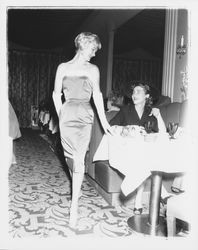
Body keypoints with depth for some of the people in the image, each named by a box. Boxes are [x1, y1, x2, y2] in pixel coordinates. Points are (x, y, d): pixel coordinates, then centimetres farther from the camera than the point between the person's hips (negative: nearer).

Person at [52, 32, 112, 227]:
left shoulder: (93, 69, 9)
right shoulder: (63, 68, 9)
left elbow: (97, 95, 9)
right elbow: (56, 94, 12)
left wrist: (103, 120, 6)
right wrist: (61, 115, 6)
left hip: (85, 116, -1)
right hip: (67, 114, 1)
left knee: (78, 159, -6)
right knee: (69, 155, 4)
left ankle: (74, 204, -3)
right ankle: (76, 187, 27)